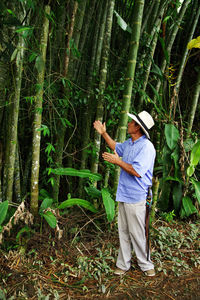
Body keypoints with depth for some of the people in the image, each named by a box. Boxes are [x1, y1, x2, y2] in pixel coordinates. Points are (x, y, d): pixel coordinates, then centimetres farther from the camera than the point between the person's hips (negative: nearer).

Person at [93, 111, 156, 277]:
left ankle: (146, 265, 21)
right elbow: (116, 147, 34)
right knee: (123, 232, 14)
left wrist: (117, 161, -14)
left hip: (136, 198, -8)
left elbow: (137, 171, -25)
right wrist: (103, 133, 34)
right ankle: (123, 264, 26)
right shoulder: (129, 143, 11)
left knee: (137, 233, 2)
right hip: (123, 195, 8)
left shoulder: (146, 146, -16)